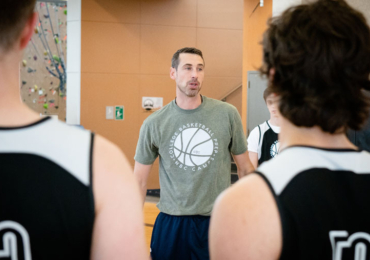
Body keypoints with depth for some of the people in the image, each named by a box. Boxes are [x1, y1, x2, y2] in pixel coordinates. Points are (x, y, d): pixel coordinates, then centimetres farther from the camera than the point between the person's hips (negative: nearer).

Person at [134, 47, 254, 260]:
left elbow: (245, 169, 5)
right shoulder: (154, 124, -3)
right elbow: (139, 180, 3)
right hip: (170, 223, 0)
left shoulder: (227, 114, -4)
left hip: (217, 220, 0)